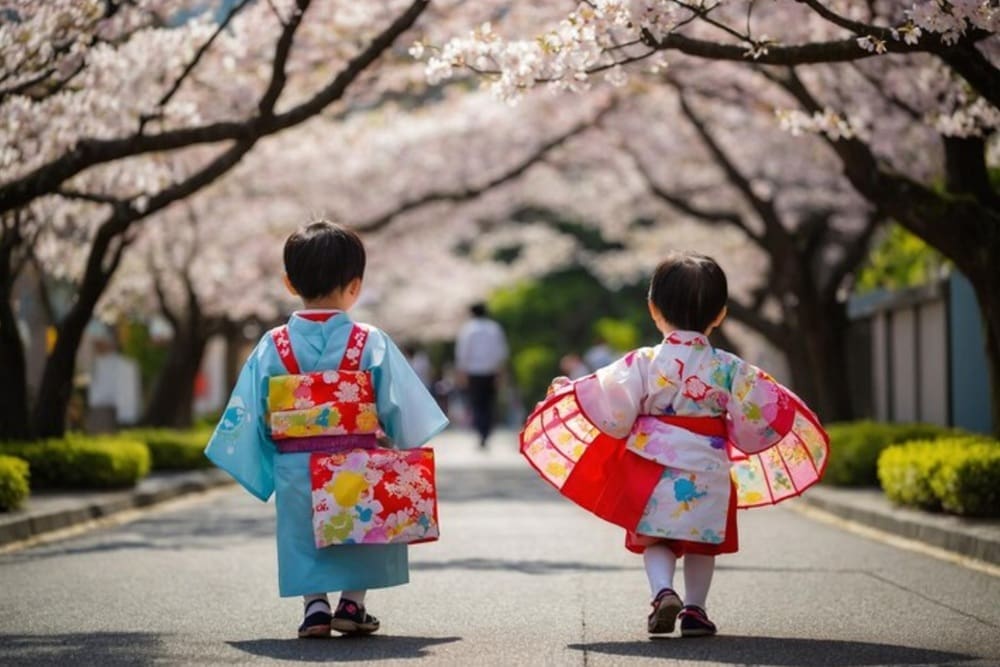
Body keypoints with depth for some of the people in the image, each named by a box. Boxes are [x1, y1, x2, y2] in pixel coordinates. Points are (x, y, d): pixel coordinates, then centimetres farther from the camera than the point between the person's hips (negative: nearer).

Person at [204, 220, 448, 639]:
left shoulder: (272, 348, -4)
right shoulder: (371, 344, -10)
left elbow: (250, 416, 0)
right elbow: (400, 409, -7)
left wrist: (260, 473, 11)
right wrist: (406, 458, 9)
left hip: (295, 471, 1)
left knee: (303, 533, 19)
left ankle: (314, 604, 9)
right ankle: (352, 604, 15)